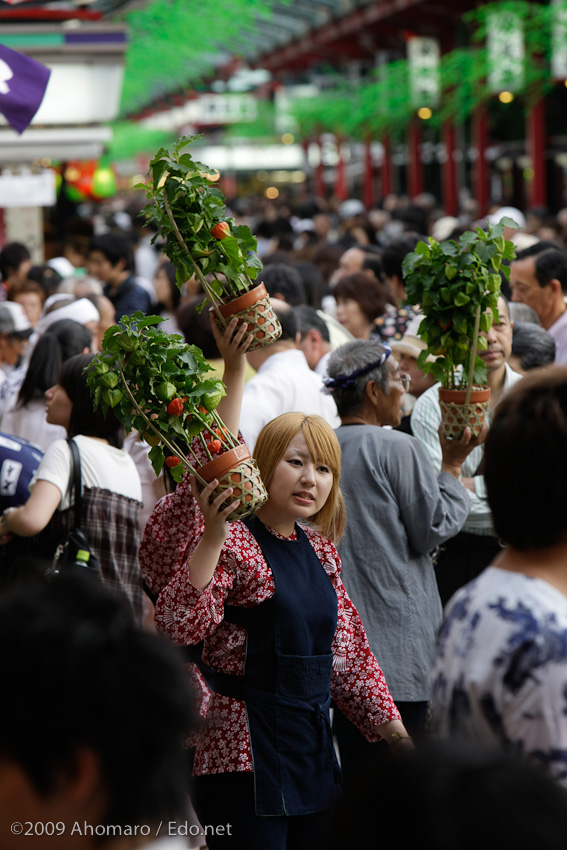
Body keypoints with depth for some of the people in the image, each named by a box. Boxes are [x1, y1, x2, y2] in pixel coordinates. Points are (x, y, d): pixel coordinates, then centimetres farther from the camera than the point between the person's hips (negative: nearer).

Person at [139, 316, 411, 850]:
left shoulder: (317, 547, 11)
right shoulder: (232, 537, -10)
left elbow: (347, 650, 19)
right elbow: (180, 625, -25)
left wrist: (395, 734, 17)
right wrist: (213, 537, -32)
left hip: (313, 752, 8)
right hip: (244, 760, -7)